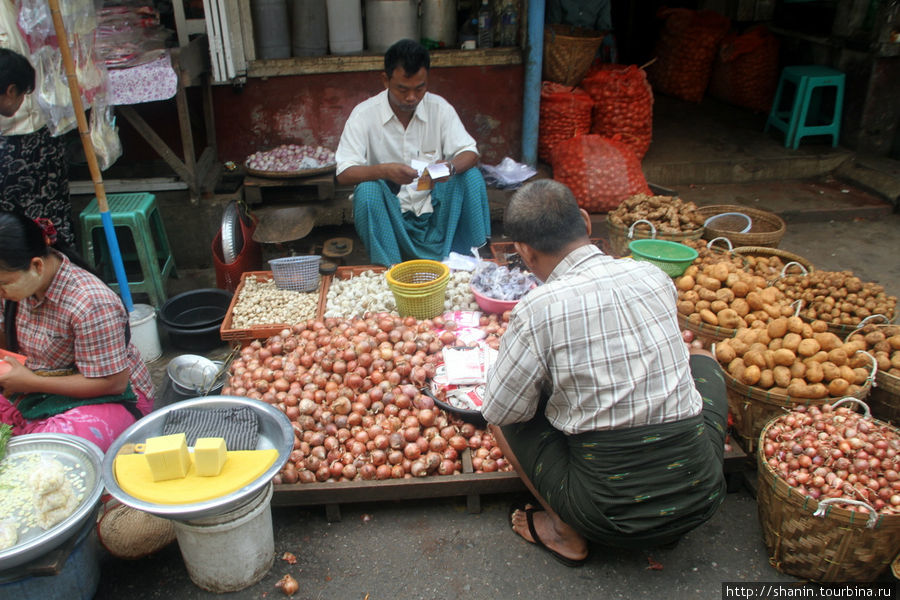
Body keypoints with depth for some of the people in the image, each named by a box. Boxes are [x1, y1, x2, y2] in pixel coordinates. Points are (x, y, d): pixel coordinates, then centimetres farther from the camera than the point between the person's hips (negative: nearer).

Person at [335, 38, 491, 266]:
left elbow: (470, 152, -5)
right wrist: (384, 170, -36)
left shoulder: (439, 107, -3)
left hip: (435, 206, 2)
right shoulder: (364, 114, -10)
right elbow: (344, 174, -16)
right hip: (390, 213, -2)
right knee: (367, 190, -31)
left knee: (471, 177, -20)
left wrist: (451, 167, -30)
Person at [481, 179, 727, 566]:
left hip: (611, 517, -3)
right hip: (702, 497, 4)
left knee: (504, 414, 11)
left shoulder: (538, 309, -17)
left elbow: (499, 412, -6)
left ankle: (566, 533, 15)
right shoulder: (653, 276, -2)